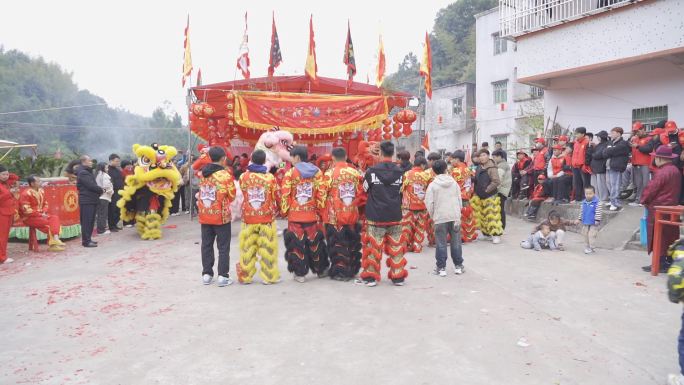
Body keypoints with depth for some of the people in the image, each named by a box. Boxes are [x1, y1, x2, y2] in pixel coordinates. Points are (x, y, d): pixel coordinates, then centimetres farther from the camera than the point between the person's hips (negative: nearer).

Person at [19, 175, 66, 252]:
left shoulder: (41, 191, 6)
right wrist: (40, 214, -21)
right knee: (48, 223, -24)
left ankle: (55, 239, -31)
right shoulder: (26, 194, -15)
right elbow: (26, 210, -21)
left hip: (40, 215, 7)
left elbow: (45, 203, 16)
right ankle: (54, 243, -14)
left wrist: (44, 212, -4)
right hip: (29, 217, -7)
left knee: (55, 218, -17)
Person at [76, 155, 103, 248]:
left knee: (91, 221, 13)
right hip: (86, 201, -10)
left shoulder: (87, 172, 21)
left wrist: (99, 190, 1)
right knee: (86, 221, -8)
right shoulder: (83, 173, -12)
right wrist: (101, 190, -5)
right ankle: (86, 241, -6)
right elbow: (91, 185, -20)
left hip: (91, 200, 10)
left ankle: (88, 239, 20)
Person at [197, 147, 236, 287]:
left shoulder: (203, 173, 3)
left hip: (204, 215, 5)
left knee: (206, 245, 13)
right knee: (223, 247, 3)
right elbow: (232, 195, -6)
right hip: (221, 215, -5)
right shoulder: (225, 174, -14)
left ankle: (207, 274, 18)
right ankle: (223, 276, 3)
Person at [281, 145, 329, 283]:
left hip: (295, 215, -3)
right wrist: (320, 209, 9)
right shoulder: (317, 172, 2)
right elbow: (321, 194, 0)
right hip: (312, 215, 3)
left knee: (296, 243, 7)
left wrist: (284, 210, 3)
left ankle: (300, 273, 11)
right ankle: (321, 270, 28)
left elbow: (285, 194, -8)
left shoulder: (290, 173, -6)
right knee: (315, 242, 15)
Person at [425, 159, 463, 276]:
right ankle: (458, 266, 20)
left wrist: (432, 216, 8)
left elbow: (429, 203, -6)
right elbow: (459, 199, 9)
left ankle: (441, 268, 8)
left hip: (440, 218, -3)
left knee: (441, 244, 3)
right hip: (455, 216, 3)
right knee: (456, 242, 11)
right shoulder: (454, 182, 5)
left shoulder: (433, 185, -6)